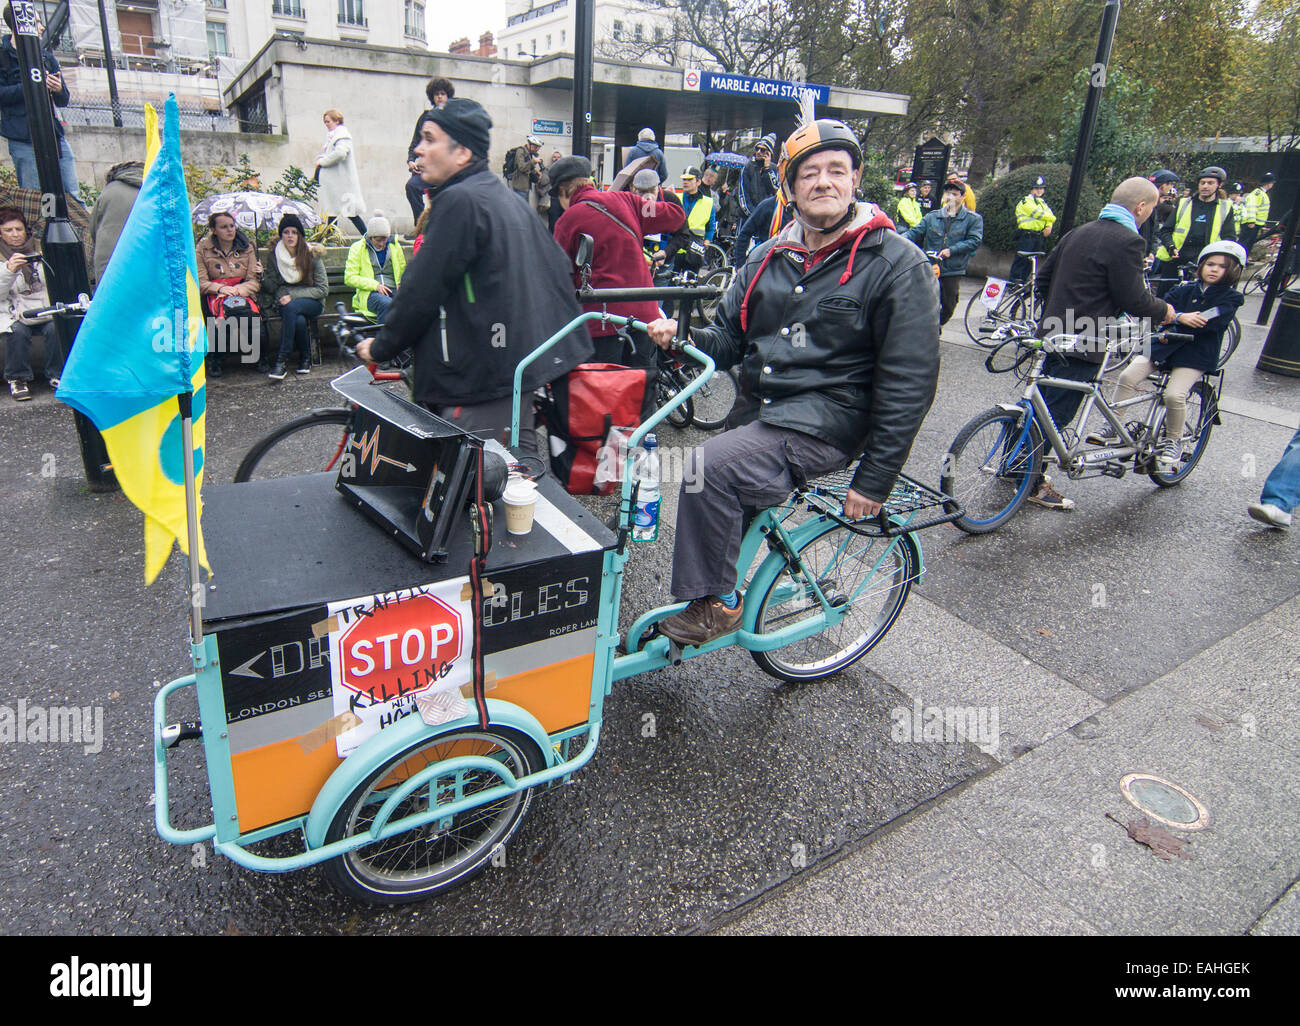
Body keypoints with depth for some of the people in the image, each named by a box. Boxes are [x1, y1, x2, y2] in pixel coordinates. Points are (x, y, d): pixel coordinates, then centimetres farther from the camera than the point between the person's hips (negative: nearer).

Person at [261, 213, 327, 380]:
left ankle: (281, 360, -32)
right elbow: (271, 287, 5)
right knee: (299, 320, -35)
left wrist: (293, 295, -15)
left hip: (312, 302, -1)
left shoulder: (312, 254, -2)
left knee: (291, 307, -36)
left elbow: (323, 289, -6)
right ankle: (305, 358, -12)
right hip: (285, 302, 1)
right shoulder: (273, 256, 5)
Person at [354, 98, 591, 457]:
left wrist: (380, 347, 1)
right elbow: (559, 270, 22)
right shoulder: (509, 199, 16)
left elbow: (422, 291, -13)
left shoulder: (459, 202, -13)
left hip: (481, 388, -10)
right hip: (525, 372, 10)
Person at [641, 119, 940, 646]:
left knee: (712, 465, -27)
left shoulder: (897, 263, -6)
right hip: (755, 411, 7)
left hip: (824, 424, -7)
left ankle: (718, 602, -10)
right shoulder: (770, 257, 13)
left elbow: (910, 381, -9)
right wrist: (682, 336, -9)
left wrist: (876, 478, -12)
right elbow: (729, 340, 14)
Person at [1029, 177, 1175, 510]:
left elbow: (1043, 277, 16)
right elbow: (1133, 299, -13)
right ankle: (1032, 484, 4)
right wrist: (1164, 311, 5)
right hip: (1083, 343, -8)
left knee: (1042, 405, 18)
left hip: (1053, 333, 8)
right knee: (1056, 413, -3)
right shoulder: (1128, 241, -13)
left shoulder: (1079, 232, 12)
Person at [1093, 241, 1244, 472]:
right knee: (1128, 377, -17)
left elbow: (1213, 321, -13)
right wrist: (1180, 317, -24)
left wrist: (1173, 324, -18)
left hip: (1195, 355, -3)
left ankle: (1173, 441, 2)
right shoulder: (1184, 289, 12)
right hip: (1164, 345, 3)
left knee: (1174, 395, -22)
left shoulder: (1230, 298, 3)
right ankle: (1113, 429, -5)